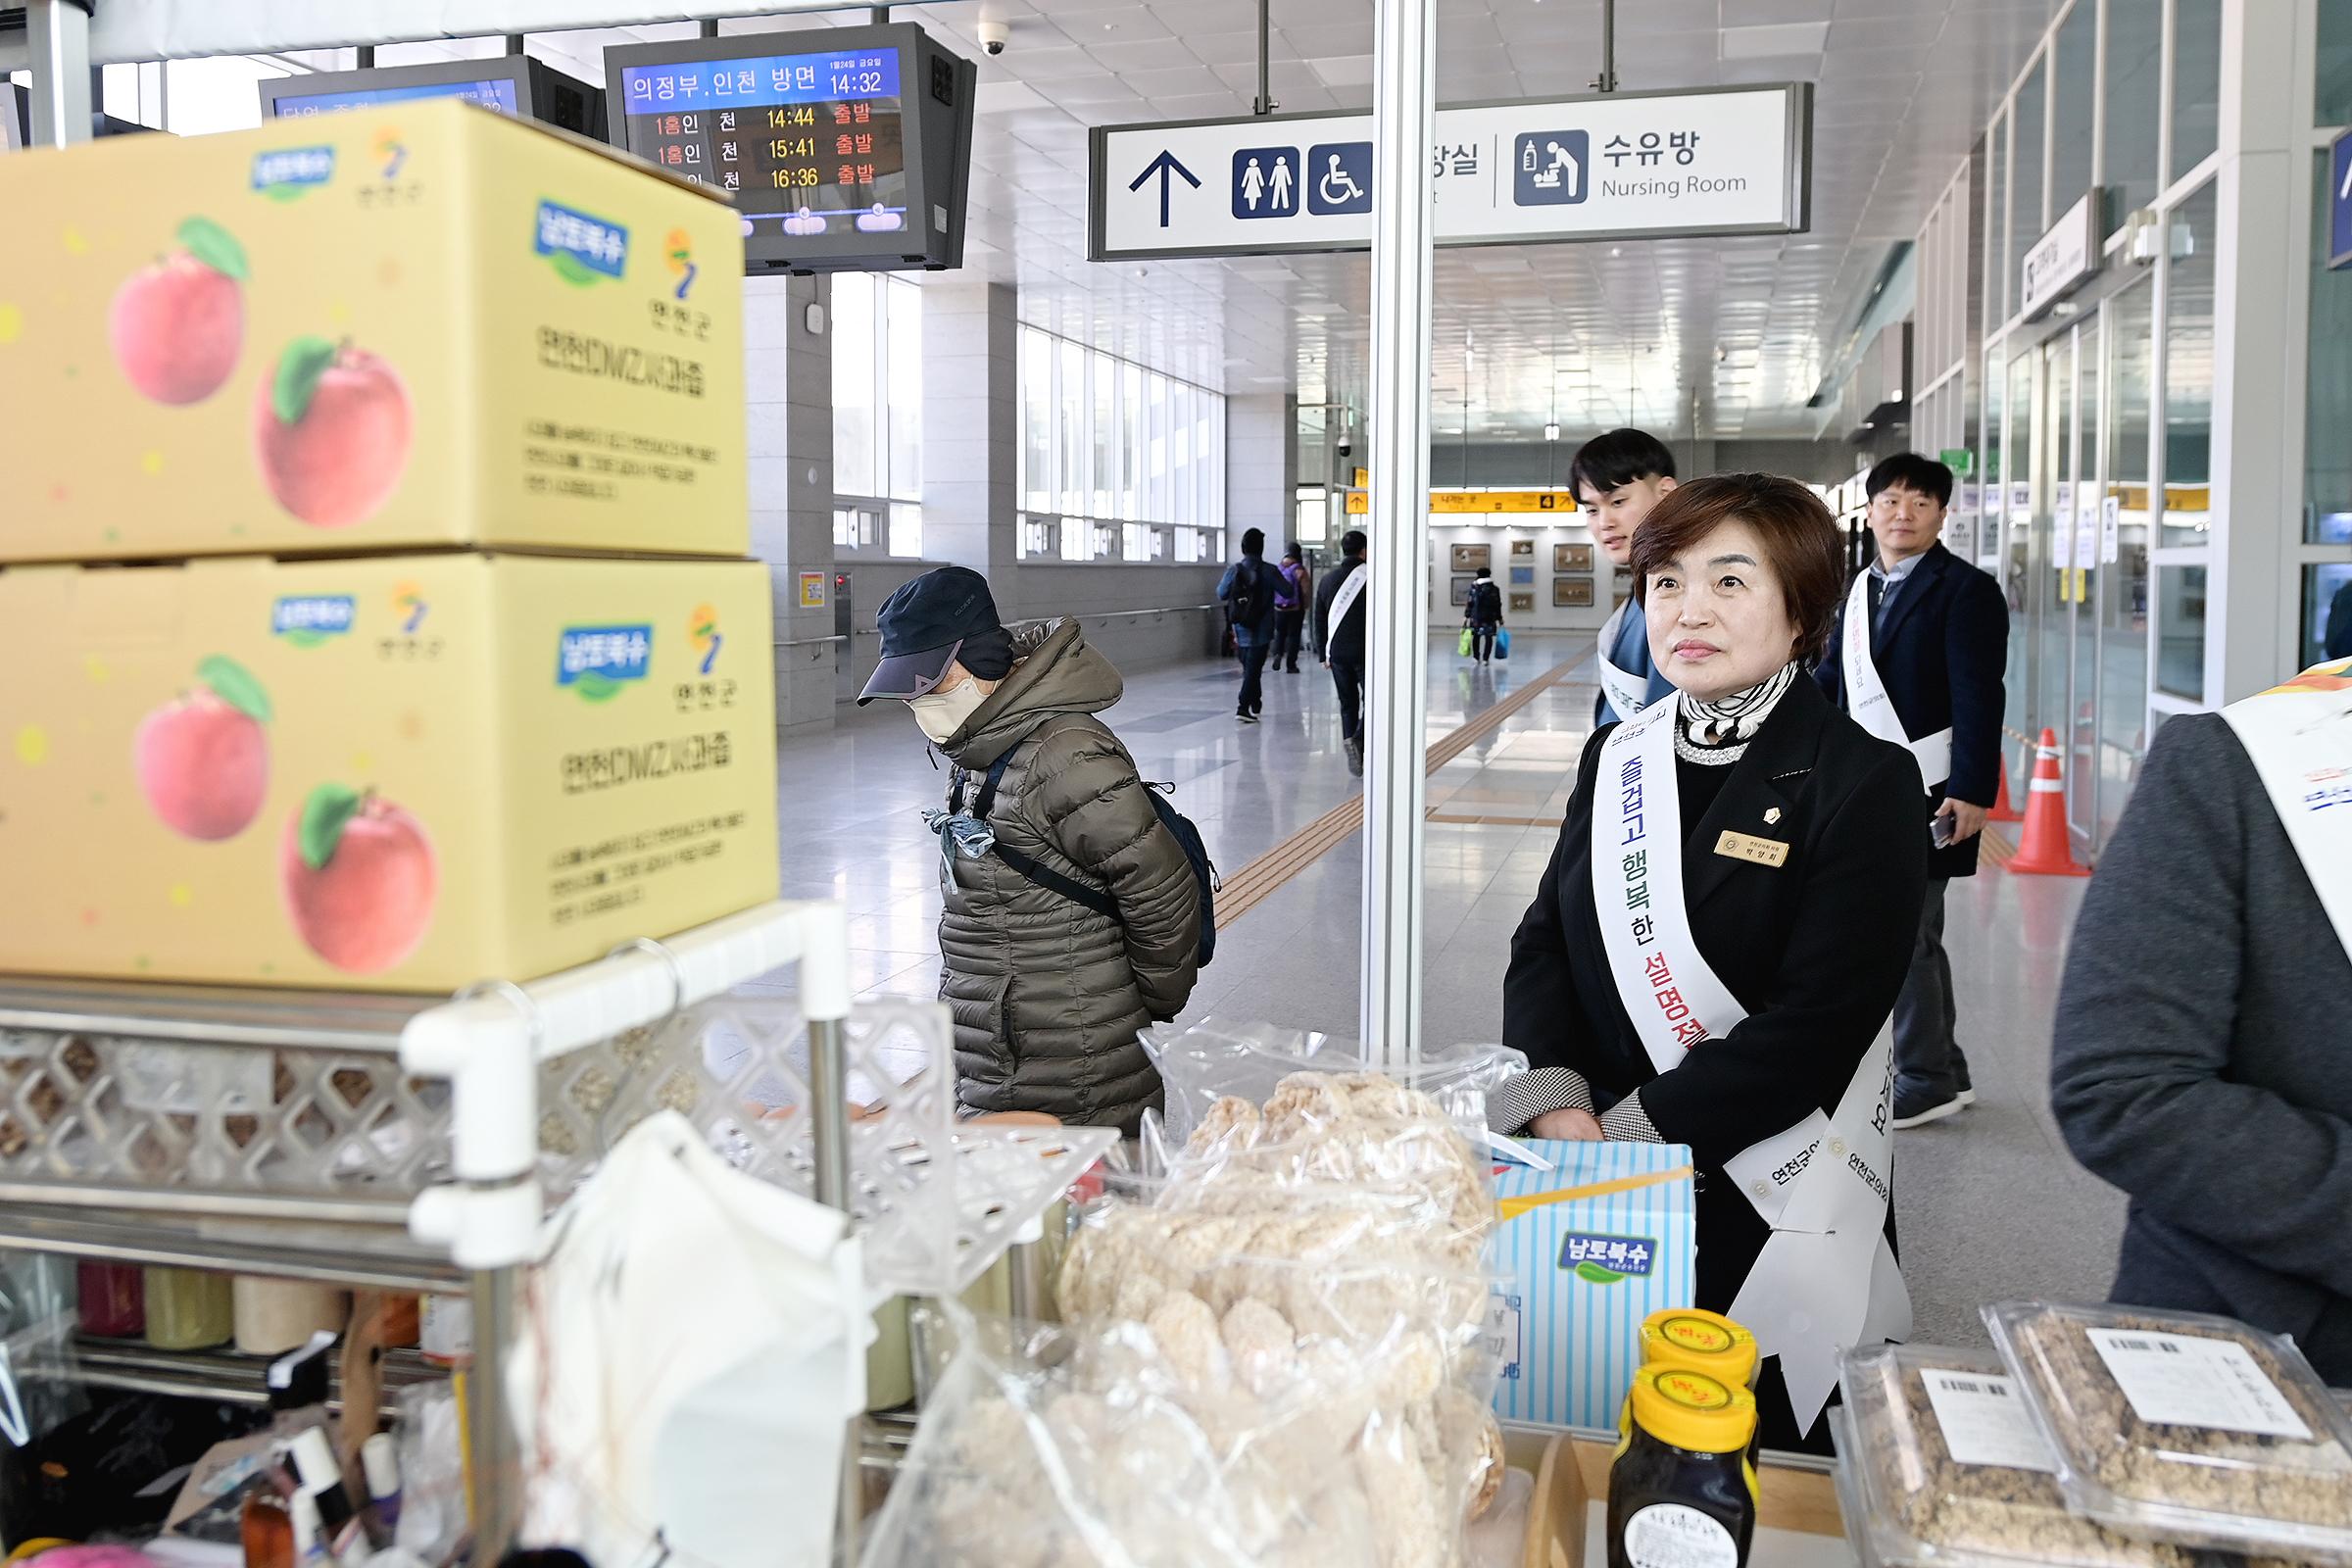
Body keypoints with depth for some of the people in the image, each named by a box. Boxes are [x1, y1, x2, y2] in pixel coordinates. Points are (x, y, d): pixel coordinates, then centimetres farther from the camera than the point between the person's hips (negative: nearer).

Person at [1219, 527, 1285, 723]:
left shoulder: (1233, 570, -4)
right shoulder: (1269, 571, -13)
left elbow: (1221, 595, 7)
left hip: (1240, 631, 4)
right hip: (1261, 631, -4)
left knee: (1249, 668, 20)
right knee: (1253, 669, -1)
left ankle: (1255, 705, 31)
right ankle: (1243, 707, -10)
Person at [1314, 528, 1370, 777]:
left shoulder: (1328, 581, 8)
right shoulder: (1371, 578, -7)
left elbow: (1319, 621, 12)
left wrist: (1323, 654, 19)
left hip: (1337, 652, 4)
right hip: (1366, 652, -4)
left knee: (1347, 703, 13)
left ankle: (1354, 754, 10)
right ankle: (1358, 739, -22)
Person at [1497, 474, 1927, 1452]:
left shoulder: (1863, 782, -10)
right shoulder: (1616, 757, 7)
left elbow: (1815, 1023, -16)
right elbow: (1543, 941, 4)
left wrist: (1630, 1132, -19)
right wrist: (1555, 1103, -13)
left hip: (1772, 1207, -4)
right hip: (1601, 1192, 4)